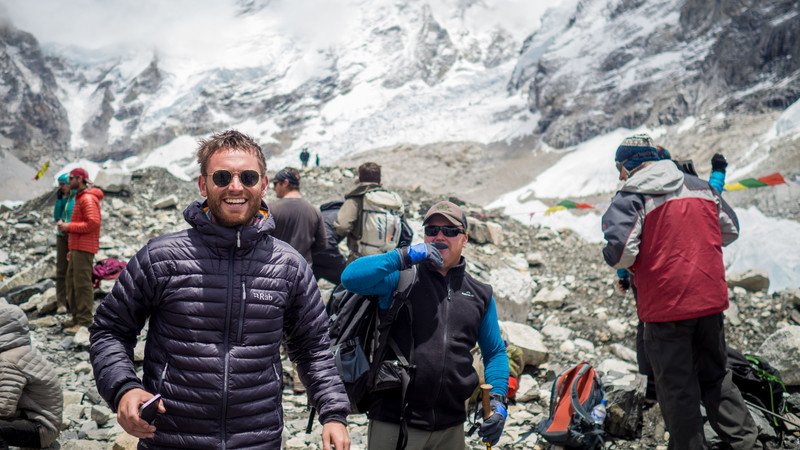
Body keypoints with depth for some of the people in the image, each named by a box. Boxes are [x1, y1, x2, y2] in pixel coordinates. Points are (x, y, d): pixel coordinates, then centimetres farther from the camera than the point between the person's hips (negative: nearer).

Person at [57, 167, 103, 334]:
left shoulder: (88, 199, -11)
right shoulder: (80, 198, 21)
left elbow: (93, 223, -22)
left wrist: (68, 227, -16)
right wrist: (72, 249, 22)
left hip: (84, 248, -10)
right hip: (77, 248, 10)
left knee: (82, 283, -10)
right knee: (71, 282, 13)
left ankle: (84, 322, -9)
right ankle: (77, 317, 19)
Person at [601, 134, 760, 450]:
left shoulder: (630, 198, -12)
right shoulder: (701, 187, 8)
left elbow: (620, 252, -23)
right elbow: (731, 230, 16)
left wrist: (622, 264, -1)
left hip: (665, 306, -6)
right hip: (710, 299, 6)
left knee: (676, 388, 7)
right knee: (715, 378, 21)